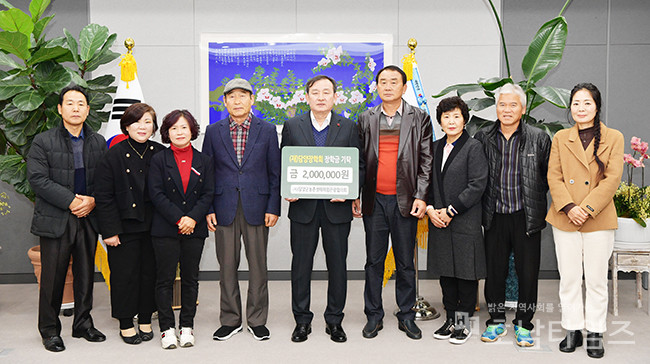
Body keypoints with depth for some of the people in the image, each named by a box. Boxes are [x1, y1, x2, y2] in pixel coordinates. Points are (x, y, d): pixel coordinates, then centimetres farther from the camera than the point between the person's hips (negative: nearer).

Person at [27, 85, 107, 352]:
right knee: (53, 277, 3)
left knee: (85, 275, 11)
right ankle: (49, 330, 18)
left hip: (88, 219, 4)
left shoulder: (98, 142, 9)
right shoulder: (43, 142, -2)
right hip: (55, 220, -3)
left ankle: (83, 324, 26)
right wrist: (71, 200, -17)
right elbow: (37, 179, -10)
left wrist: (92, 200, -11)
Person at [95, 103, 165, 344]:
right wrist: (110, 230, -9)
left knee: (150, 272, 9)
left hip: (153, 226, 2)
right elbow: (103, 196, -5)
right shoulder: (114, 155, -4)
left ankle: (145, 320, 24)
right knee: (125, 274, 5)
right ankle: (125, 323, 20)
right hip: (124, 227, -2)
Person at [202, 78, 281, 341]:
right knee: (227, 266, 7)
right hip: (224, 209, 1)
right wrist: (208, 209, -1)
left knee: (258, 265, 5)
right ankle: (230, 320, 20)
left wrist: (273, 208, -3)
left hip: (257, 208, -1)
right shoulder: (213, 132, 7)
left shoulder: (267, 130, 4)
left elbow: (274, 172, 4)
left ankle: (257, 320, 18)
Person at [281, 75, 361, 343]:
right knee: (301, 264, 7)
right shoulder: (292, 126, 5)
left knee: (337, 265, 7)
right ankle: (302, 320, 21)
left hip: (337, 207, 0)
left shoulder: (348, 127, 4)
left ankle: (334, 320, 22)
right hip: (302, 207, 0)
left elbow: (358, 166, 4)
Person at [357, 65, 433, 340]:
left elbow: (426, 161, 1)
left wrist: (421, 197, -8)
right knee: (374, 261, 8)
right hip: (374, 201, 2)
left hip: (405, 201, -1)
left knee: (406, 263, 7)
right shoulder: (365, 119, 9)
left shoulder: (419, 119, 3)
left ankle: (406, 316, 20)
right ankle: (374, 316, 19)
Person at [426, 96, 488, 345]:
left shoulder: (473, 147, -6)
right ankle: (451, 318, 24)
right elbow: (428, 181, 14)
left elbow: (477, 185, -13)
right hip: (439, 221, 5)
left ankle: (464, 322, 16)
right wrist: (430, 208, -3)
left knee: (466, 272, 3)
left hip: (465, 222, -5)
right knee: (445, 271, 12)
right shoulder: (435, 147, 11)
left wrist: (450, 211, -14)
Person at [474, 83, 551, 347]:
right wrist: (485, 203, 5)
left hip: (527, 216, -2)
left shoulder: (539, 138, -1)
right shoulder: (483, 138, 4)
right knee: (494, 270, 9)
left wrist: (533, 197, 2)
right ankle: (496, 322, 24)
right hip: (495, 216, 2)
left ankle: (523, 324, 20)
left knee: (528, 272, 5)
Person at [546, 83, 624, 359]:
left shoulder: (614, 138, 1)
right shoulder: (560, 138, 7)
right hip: (565, 219, 2)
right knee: (568, 279, 8)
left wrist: (587, 208, -15)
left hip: (599, 220, -2)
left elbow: (612, 178, -6)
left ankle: (595, 333, 20)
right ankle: (572, 330, 21)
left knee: (596, 280, 6)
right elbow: (553, 177, 1)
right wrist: (569, 208, -12)